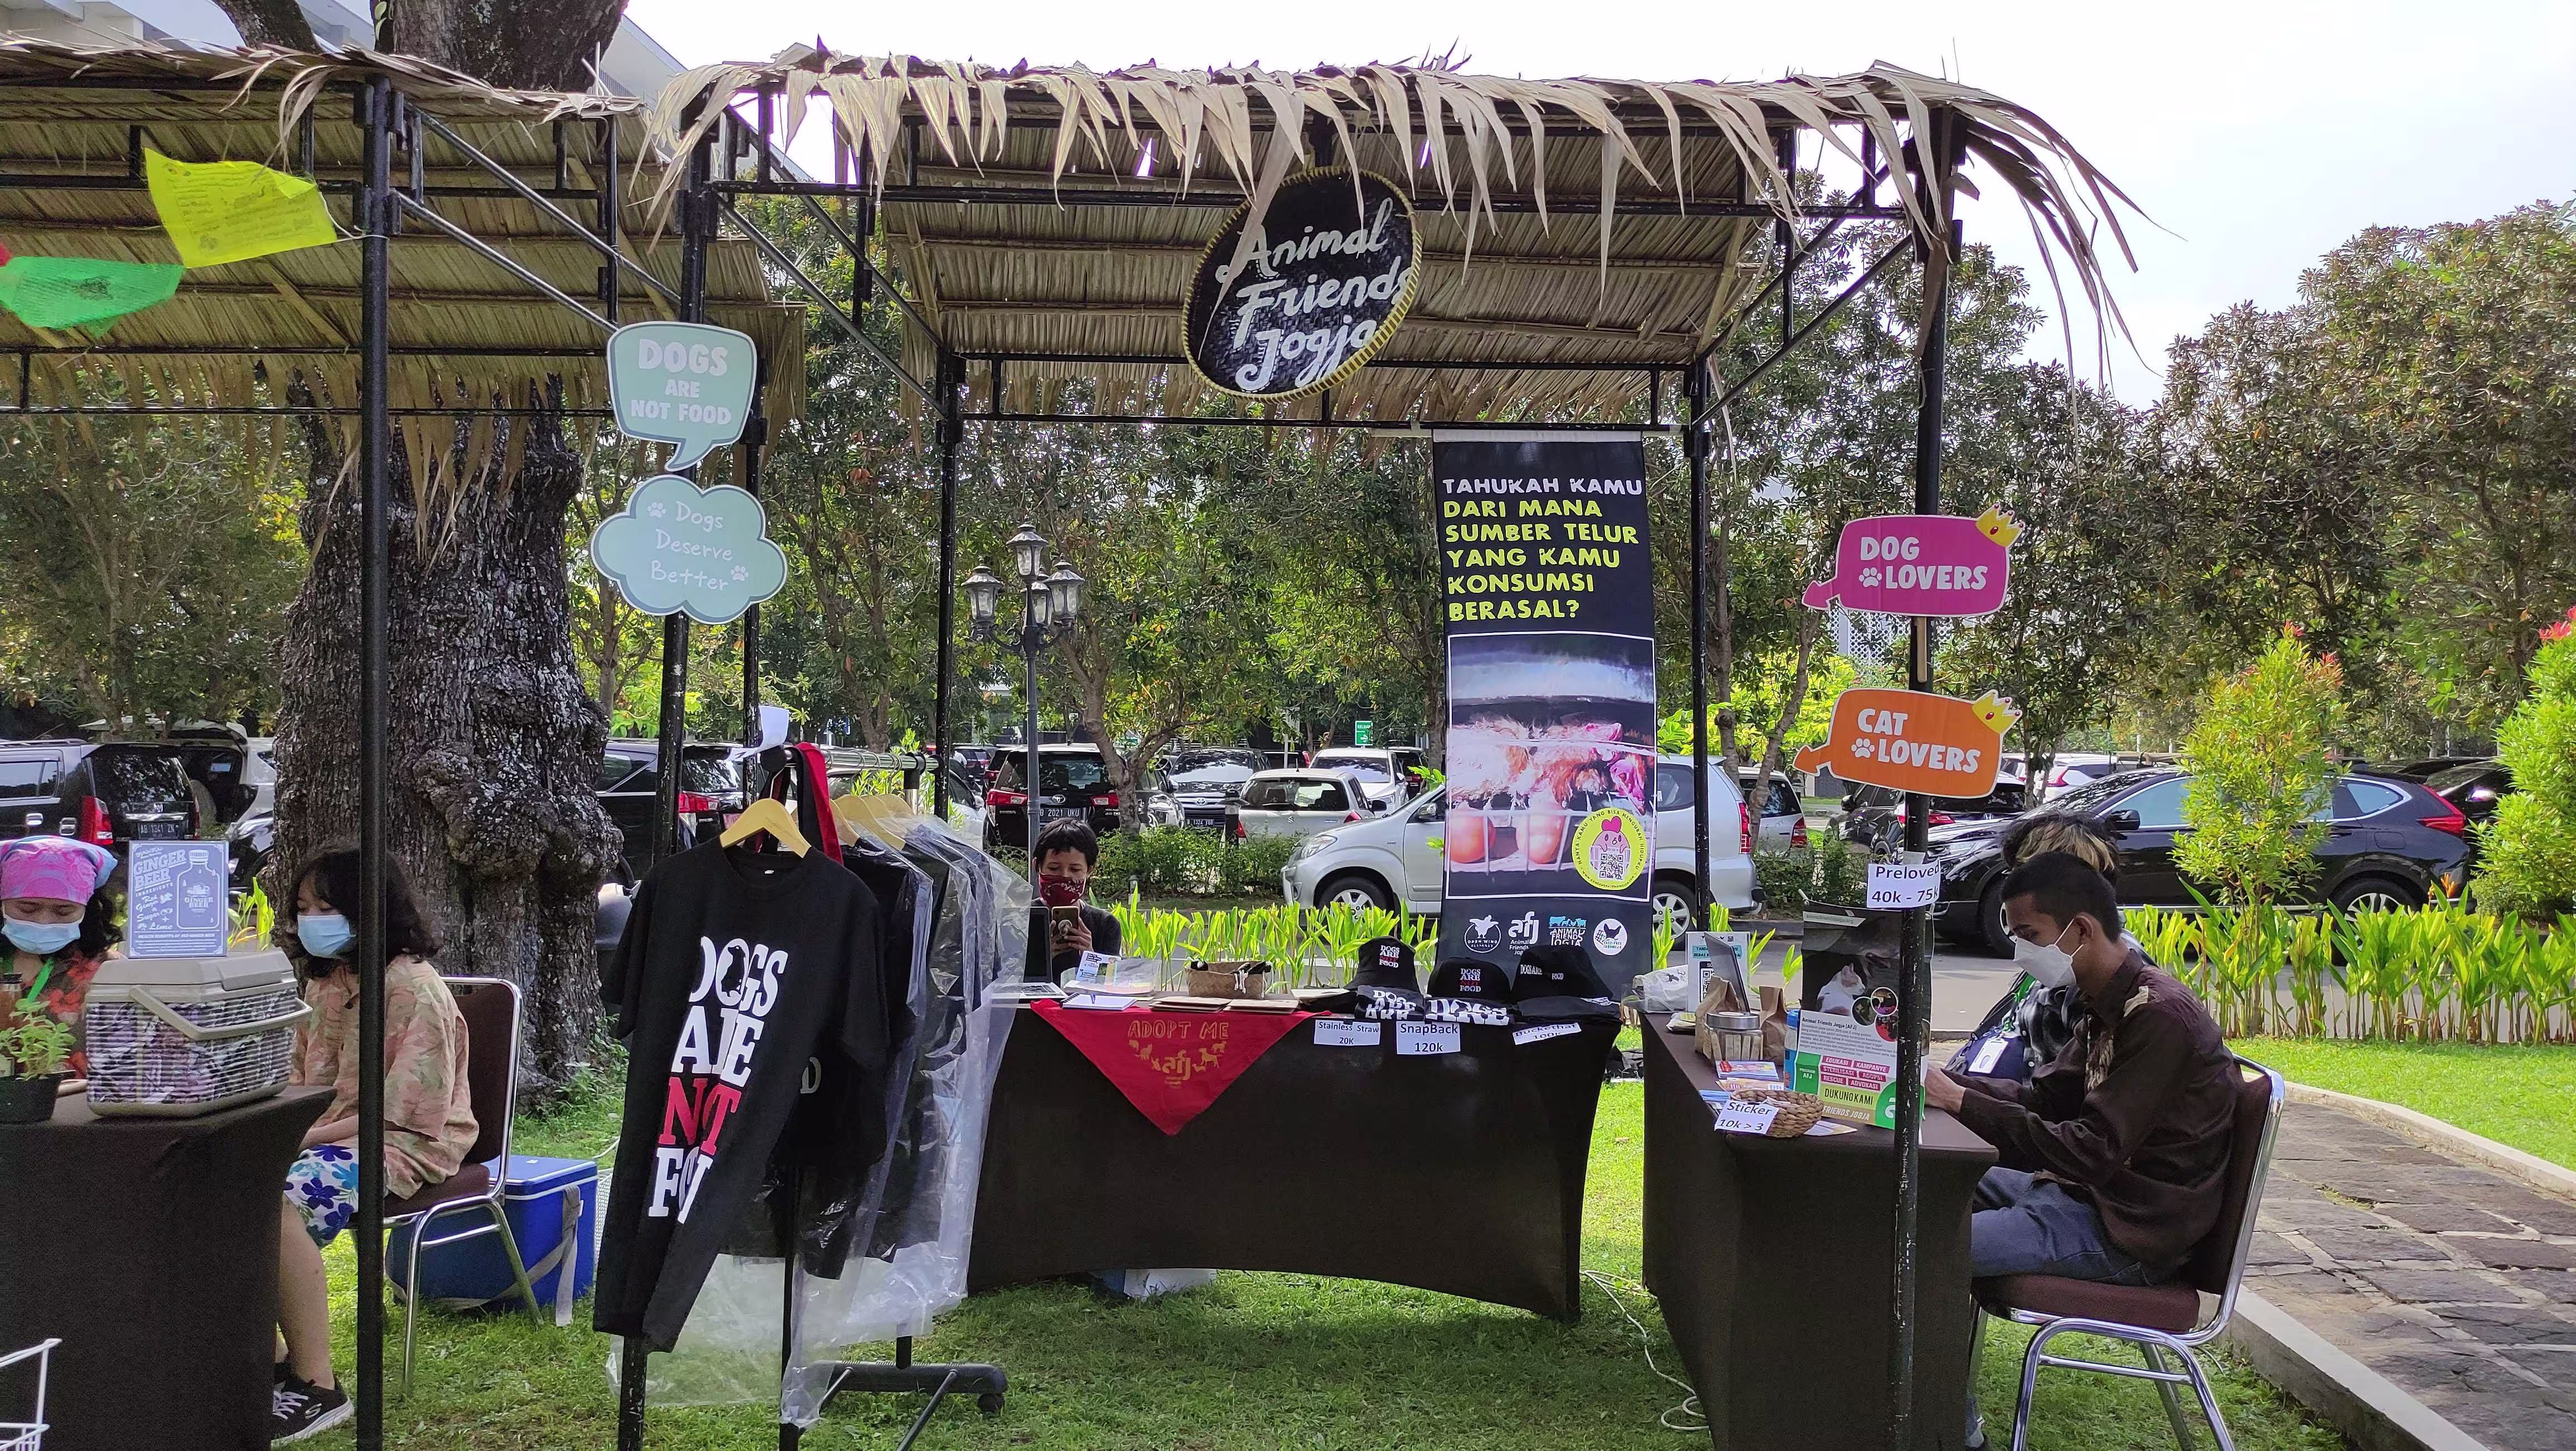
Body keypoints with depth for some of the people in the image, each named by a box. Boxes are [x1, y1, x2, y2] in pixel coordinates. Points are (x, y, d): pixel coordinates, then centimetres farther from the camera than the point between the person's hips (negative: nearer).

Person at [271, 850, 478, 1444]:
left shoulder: (413, 988, -13)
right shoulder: (323, 983, 14)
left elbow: (405, 1109, -18)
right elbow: (298, 1081, 19)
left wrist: (310, 1135, -22)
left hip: (406, 1143, -8)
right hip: (329, 1132, 8)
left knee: (281, 1204, -31)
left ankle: (316, 1385, -21)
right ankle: (270, 1355, -4)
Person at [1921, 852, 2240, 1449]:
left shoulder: (2160, 1016, -22)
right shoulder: (2112, 1006, 9)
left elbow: (2092, 1153, -27)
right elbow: (2044, 1096, 16)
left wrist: (1959, 1101, -26)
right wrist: (1942, 1081, 1)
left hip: (2125, 1233, -10)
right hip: (2084, 1195, 10)